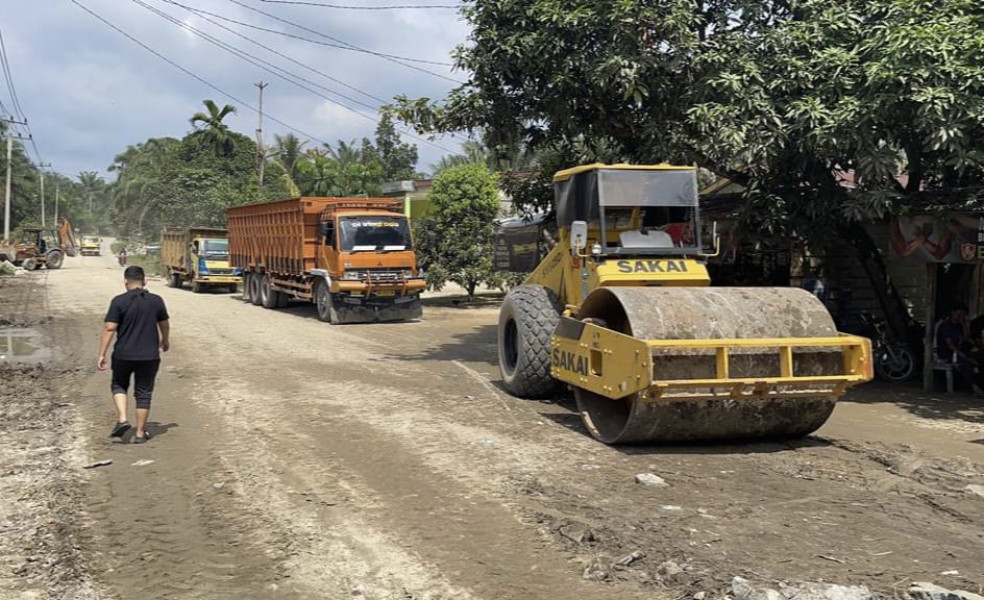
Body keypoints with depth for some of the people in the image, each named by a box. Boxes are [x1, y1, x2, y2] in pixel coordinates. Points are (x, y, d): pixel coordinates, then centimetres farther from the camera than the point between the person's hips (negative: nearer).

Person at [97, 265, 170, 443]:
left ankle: (122, 419, 4)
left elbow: (109, 328, -12)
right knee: (143, 393, 10)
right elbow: (165, 325, 13)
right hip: (149, 355, 1)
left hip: (123, 355, -1)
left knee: (119, 385, 21)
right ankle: (140, 433, 13)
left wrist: (102, 354, -6)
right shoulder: (156, 301, 1)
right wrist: (165, 341, 33)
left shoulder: (119, 301, -8)